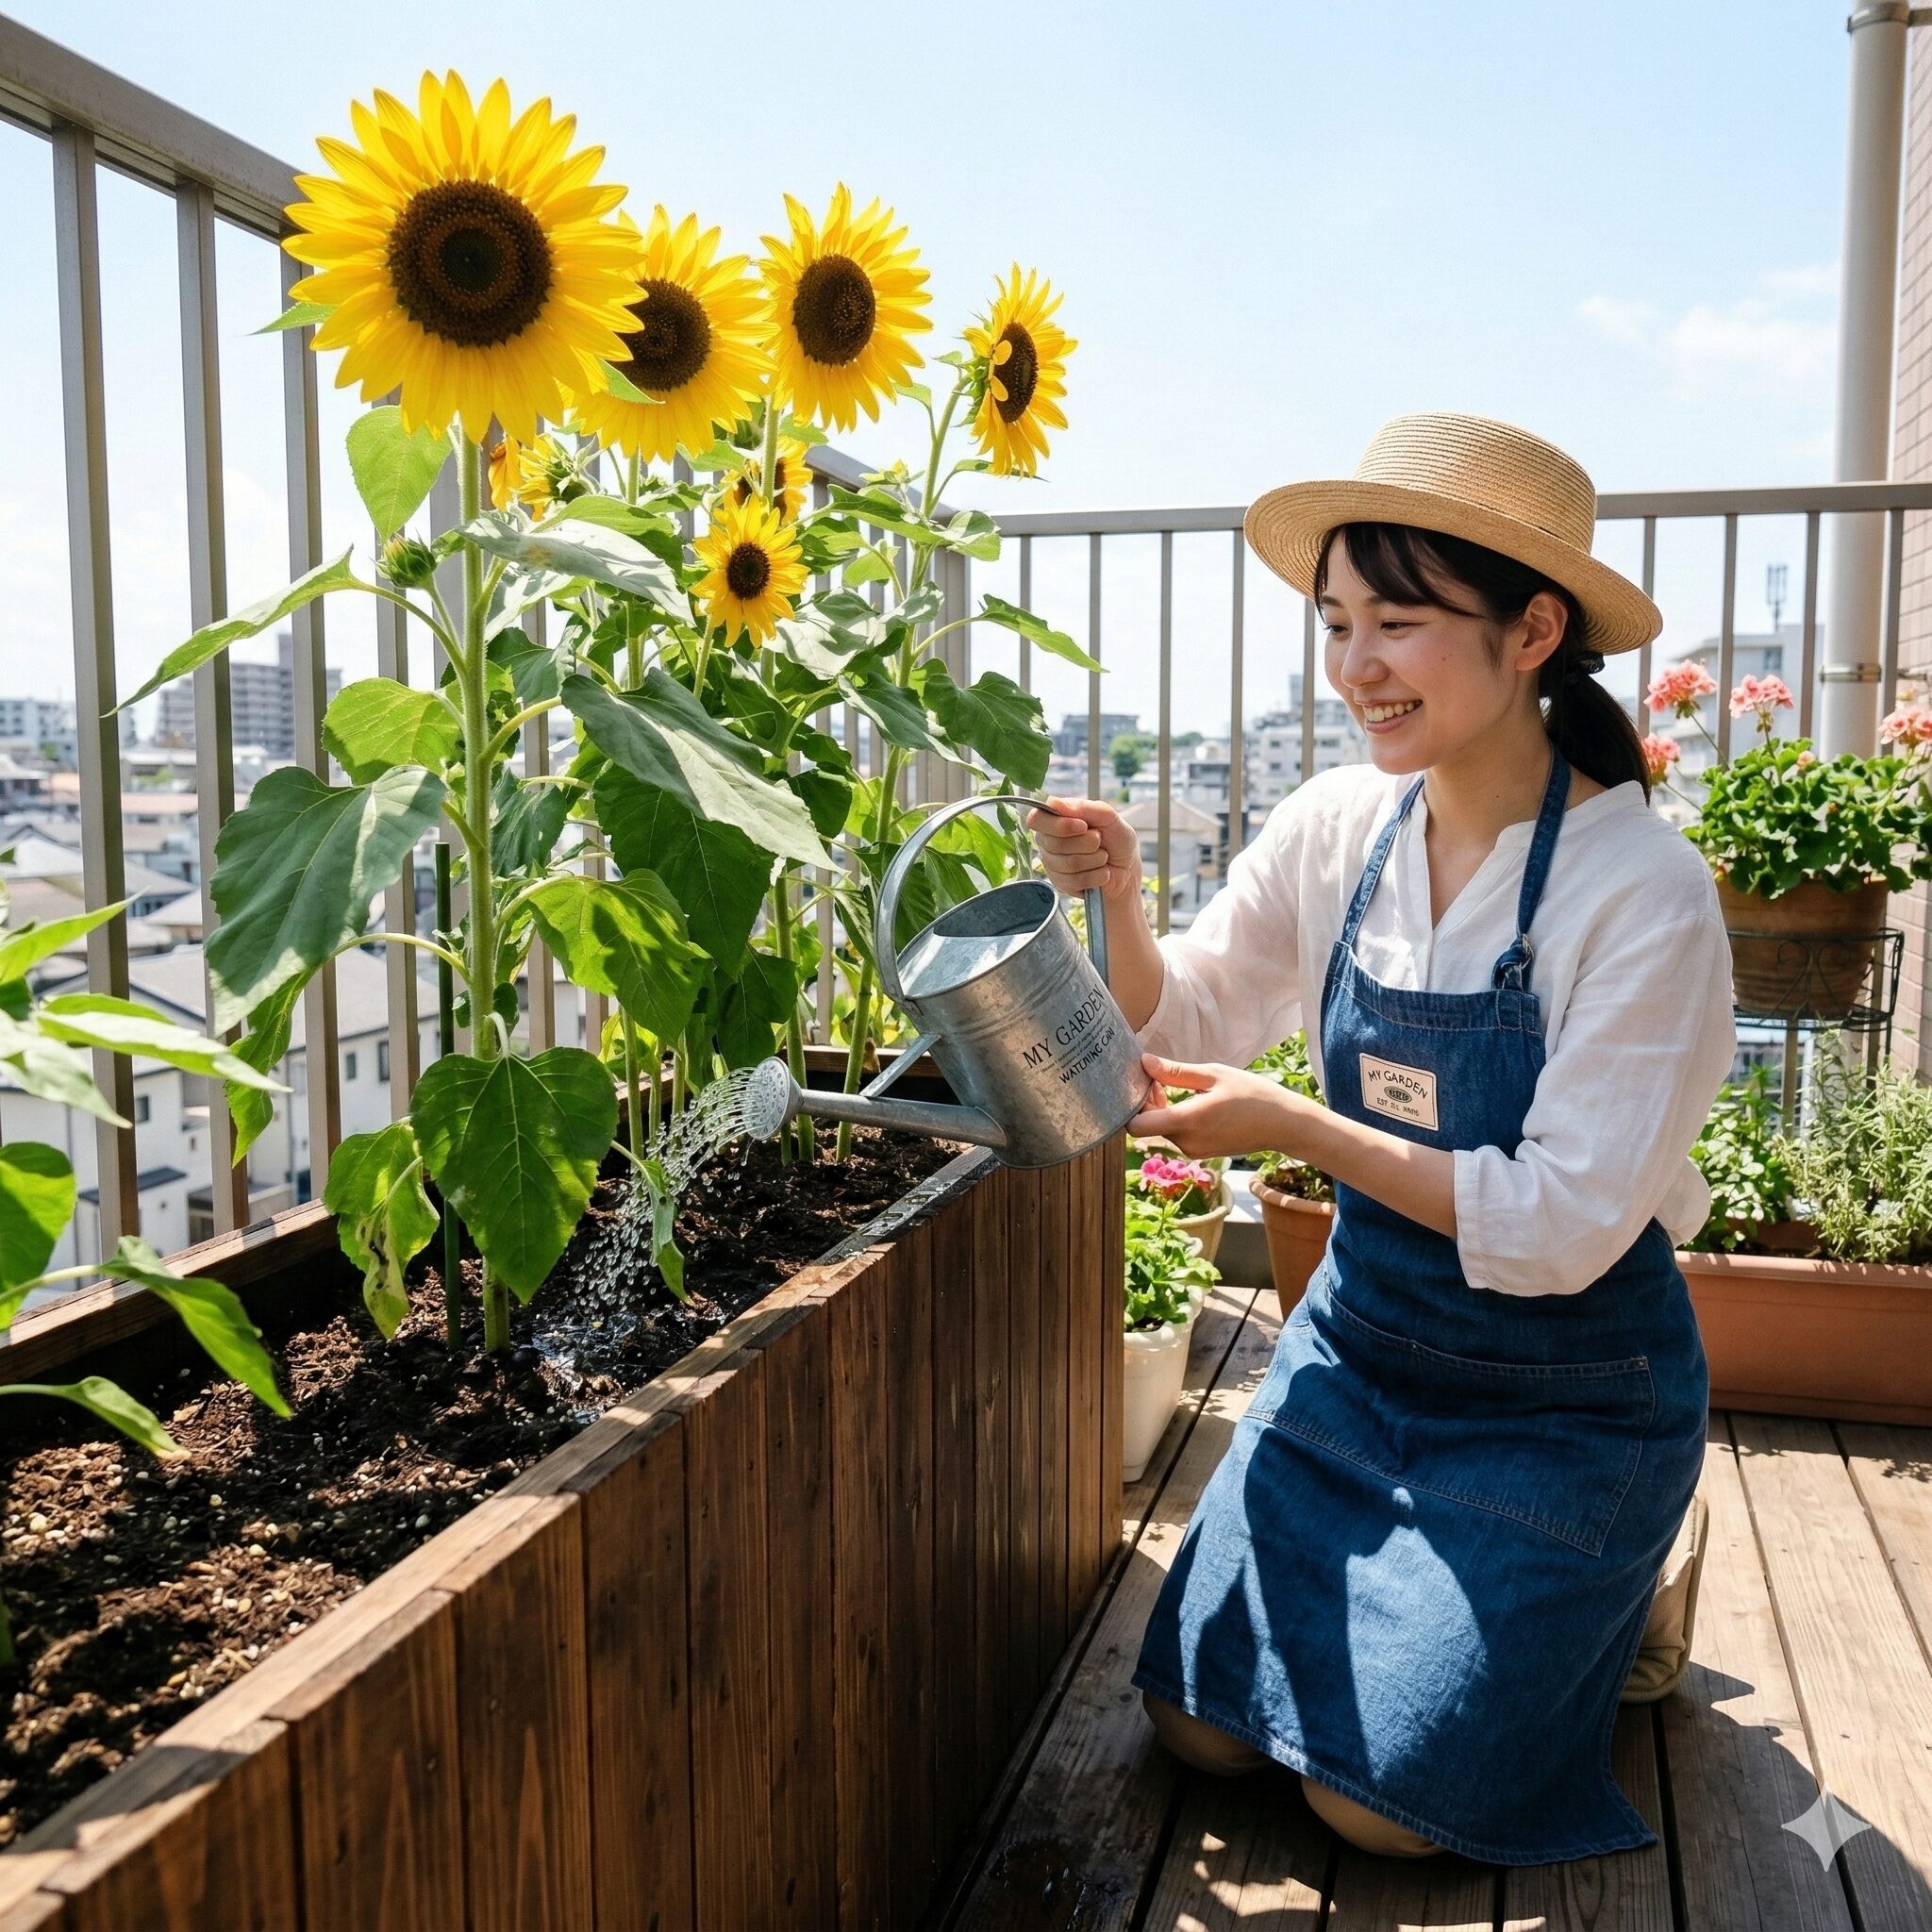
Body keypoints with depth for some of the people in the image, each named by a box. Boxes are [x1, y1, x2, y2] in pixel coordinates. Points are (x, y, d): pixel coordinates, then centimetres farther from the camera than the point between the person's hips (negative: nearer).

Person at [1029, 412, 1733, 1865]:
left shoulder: (1645, 894, -22)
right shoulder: (1339, 828, -7)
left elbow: (1562, 1226, -24)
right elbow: (1186, 1024, 2)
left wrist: (1290, 1126, -26)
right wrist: (1118, 899, -17)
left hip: (1565, 1393, -5)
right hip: (1362, 1341, 5)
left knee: (1378, 1798, -6)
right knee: (1201, 1728, 6)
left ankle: (1629, 1594, 20)